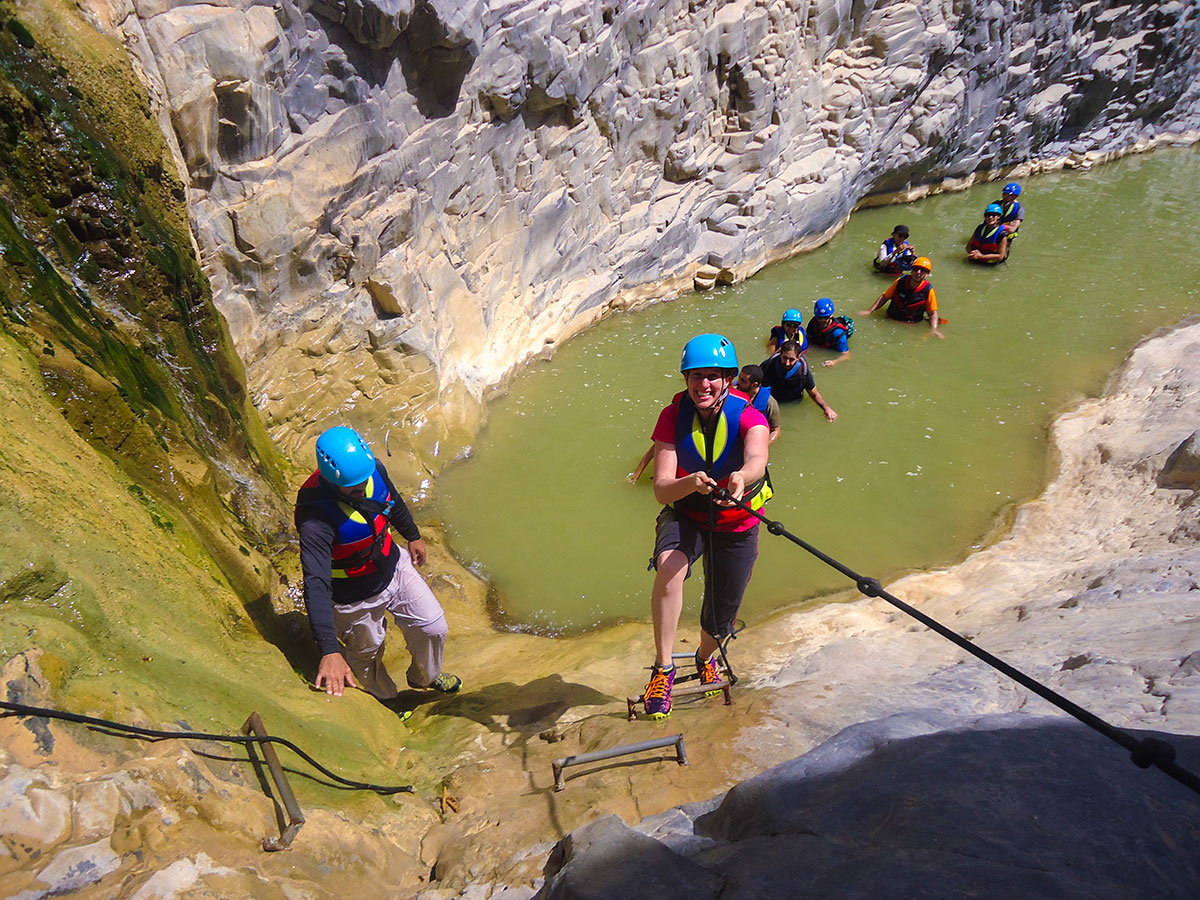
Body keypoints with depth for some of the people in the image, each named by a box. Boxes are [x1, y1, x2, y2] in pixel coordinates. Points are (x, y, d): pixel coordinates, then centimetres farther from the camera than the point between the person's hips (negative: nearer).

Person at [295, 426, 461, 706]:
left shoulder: (374, 469, -20)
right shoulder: (315, 519, -38)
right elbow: (316, 585, -45)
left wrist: (413, 535, 21)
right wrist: (330, 651, -52)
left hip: (395, 566, 5)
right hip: (355, 598, -5)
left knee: (434, 628, 14)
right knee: (368, 655, 18)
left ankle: (425, 677, 48)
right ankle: (388, 703, 52)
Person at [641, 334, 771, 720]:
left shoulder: (747, 416, -21)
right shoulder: (673, 416, -19)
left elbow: (757, 459, -44)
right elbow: (661, 490, -25)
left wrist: (741, 477, -67)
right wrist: (692, 482, -47)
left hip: (736, 525, 1)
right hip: (685, 516, 0)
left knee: (721, 618, 12)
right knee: (670, 567, -35)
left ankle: (705, 659, 50)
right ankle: (663, 669, -19)